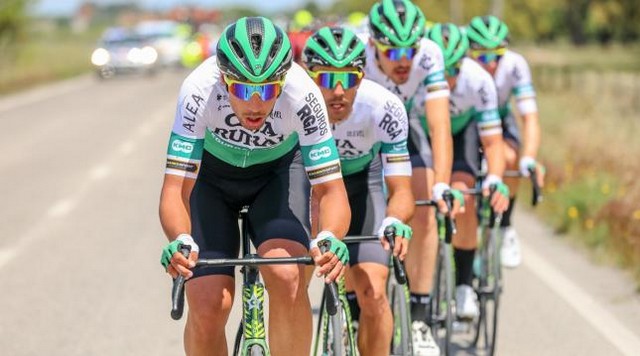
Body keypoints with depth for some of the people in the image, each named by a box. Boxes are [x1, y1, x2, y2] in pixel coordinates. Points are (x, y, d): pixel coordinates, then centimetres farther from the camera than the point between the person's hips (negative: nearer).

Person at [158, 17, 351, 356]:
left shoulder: (302, 95, -34)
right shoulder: (200, 90, -36)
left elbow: (330, 189, -32)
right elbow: (176, 188, -37)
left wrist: (329, 239, -53)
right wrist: (180, 242, -57)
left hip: (278, 169, 0)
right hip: (210, 172, 0)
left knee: (287, 278, -27)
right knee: (208, 306, -13)